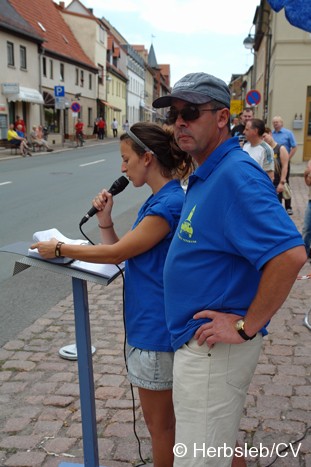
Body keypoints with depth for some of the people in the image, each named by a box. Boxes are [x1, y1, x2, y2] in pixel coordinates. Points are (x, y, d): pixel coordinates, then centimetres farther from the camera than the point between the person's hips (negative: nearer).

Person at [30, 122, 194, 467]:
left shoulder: (169, 204, -21)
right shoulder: (157, 201, 9)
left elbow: (118, 253, -17)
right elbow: (122, 252, 10)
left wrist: (58, 249, -7)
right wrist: (105, 222, -5)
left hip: (156, 328, -9)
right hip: (148, 322, 9)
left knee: (160, 423, 9)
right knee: (163, 419, 23)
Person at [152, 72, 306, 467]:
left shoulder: (236, 175, -23)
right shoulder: (205, 174, 9)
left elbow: (290, 255, -32)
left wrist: (247, 327, -24)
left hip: (213, 349, -10)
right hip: (198, 341, 10)